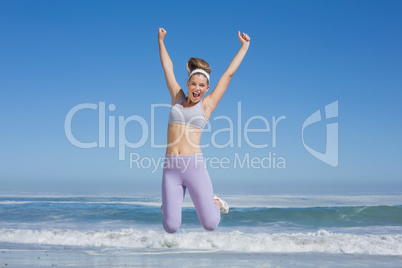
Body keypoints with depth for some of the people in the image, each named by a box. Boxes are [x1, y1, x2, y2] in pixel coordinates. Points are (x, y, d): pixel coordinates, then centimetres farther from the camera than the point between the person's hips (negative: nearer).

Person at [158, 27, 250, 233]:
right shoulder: (177, 99, 13)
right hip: (171, 168, 2)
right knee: (171, 227, -3)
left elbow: (229, 73, 13)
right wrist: (161, 42, 32)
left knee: (210, 225, -7)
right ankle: (170, 205, 31)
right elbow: (168, 68, 23)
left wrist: (244, 46, 19)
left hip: (194, 166, -1)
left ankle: (215, 203, 27)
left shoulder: (206, 105, 8)